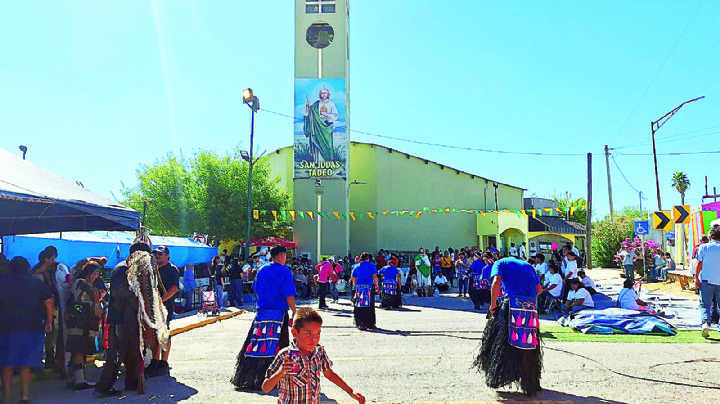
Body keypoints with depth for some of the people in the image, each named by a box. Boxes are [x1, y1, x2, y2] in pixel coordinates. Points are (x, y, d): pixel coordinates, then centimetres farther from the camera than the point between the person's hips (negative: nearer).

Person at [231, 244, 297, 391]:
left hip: (261, 312, 5)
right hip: (279, 313, -5)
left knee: (256, 342, 8)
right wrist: (294, 312, -3)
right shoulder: (285, 272, -6)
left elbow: (256, 291, 15)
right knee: (275, 345, 1)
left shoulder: (262, 270, 10)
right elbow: (289, 295, -10)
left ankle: (244, 377, 10)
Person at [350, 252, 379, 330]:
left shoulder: (356, 267, 10)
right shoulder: (371, 266, 2)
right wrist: (376, 286, 4)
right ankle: (370, 324, 8)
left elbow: (353, 279, 10)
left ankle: (360, 324, 1)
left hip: (359, 287, 2)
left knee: (359, 307, 5)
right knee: (369, 306, 4)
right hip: (369, 287, -2)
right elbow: (374, 276, -3)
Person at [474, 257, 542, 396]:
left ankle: (498, 376, -2)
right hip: (531, 306, 4)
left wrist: (493, 305, 0)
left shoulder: (500, 263, 15)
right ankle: (532, 383, 18)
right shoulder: (528, 265, 28)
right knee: (529, 343, 12)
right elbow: (539, 289, 19)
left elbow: (496, 282, -5)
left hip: (513, 302, -4)